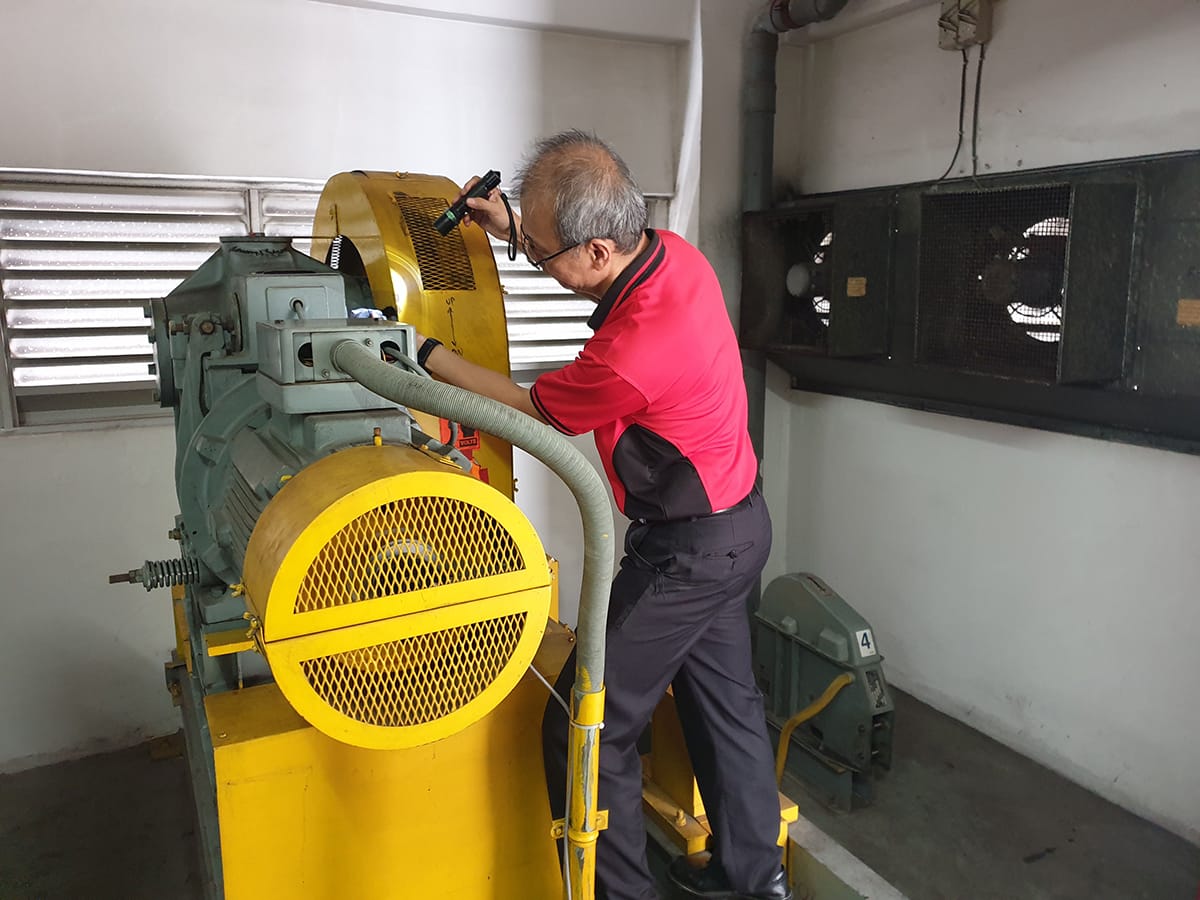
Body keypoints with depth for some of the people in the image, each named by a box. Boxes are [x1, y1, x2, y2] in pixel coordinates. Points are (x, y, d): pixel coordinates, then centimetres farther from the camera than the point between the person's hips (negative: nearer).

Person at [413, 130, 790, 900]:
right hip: (737, 524, 10)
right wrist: (515, 226, 5)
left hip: (687, 552, -10)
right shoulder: (675, 252, -7)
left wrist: (425, 352, -6)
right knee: (725, 699, 21)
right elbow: (597, 258, 18)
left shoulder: (631, 352, -33)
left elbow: (532, 412, -14)